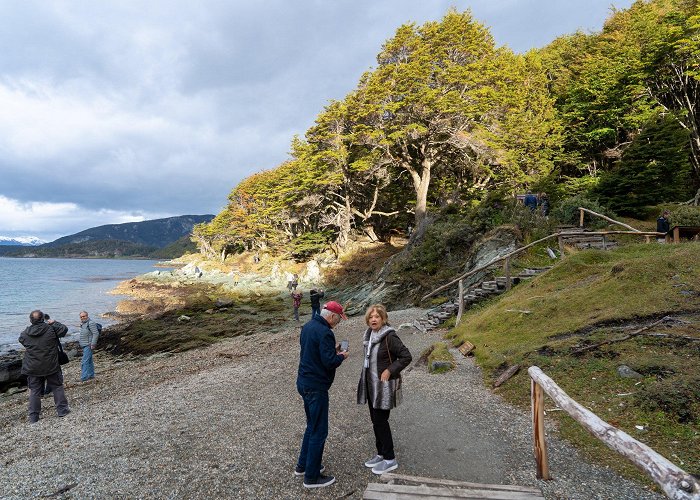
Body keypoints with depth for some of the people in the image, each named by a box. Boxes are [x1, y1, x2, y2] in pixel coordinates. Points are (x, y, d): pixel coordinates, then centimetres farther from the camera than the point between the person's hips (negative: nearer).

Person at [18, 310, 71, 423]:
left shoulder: (25, 333, -5)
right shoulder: (51, 329, -12)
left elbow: (21, 340, 16)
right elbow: (64, 329, 0)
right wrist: (54, 323, 14)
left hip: (32, 368, 2)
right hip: (51, 367, -2)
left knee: (34, 391, 11)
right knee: (57, 387, 12)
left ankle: (33, 417, 14)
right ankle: (62, 410, 16)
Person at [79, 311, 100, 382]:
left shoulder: (91, 323, -15)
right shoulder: (82, 324, 15)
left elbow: (96, 334, -19)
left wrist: (93, 344, -21)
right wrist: (79, 341, 21)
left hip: (88, 346, -10)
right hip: (84, 345, 10)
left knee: (85, 361, -12)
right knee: (89, 361, 15)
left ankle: (84, 377, -11)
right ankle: (91, 375, 22)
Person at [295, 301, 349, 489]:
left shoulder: (307, 326, 8)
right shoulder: (325, 332, -22)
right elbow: (330, 362, -25)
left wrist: (333, 350, 10)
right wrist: (341, 356, -5)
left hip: (304, 382, 10)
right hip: (316, 387, -10)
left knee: (312, 425, 23)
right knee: (319, 431, 3)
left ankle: (303, 465, 34)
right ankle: (312, 477, 14)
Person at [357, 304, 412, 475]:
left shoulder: (390, 336, -19)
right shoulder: (369, 335, 5)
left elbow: (406, 356, -18)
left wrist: (390, 370, -20)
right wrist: (366, 376, 11)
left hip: (384, 386, -8)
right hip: (371, 385, 8)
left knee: (380, 421, -1)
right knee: (376, 421, 16)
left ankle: (390, 459, 14)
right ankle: (381, 454, 31)